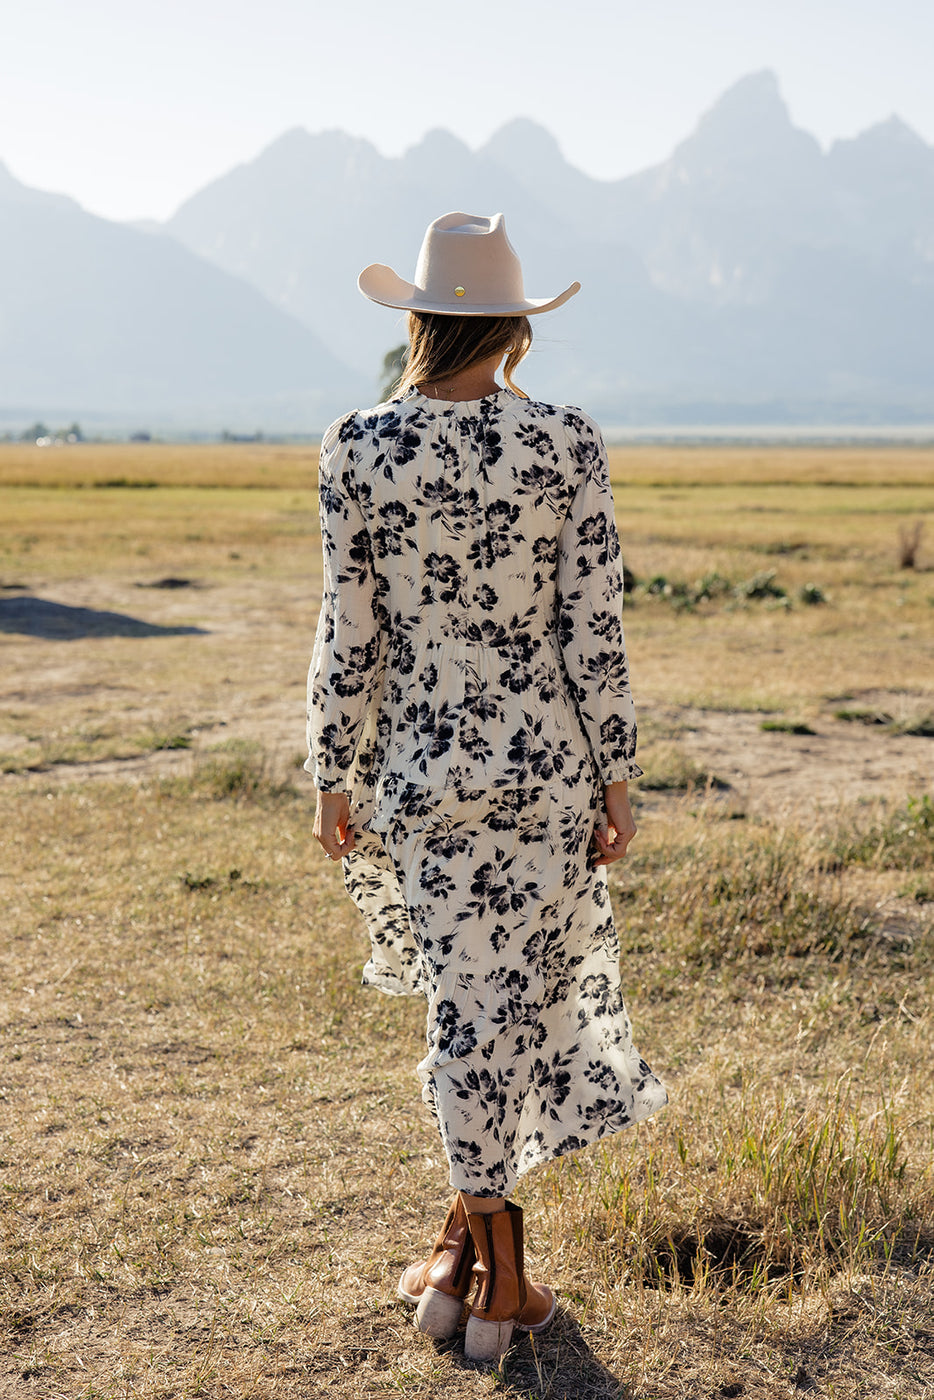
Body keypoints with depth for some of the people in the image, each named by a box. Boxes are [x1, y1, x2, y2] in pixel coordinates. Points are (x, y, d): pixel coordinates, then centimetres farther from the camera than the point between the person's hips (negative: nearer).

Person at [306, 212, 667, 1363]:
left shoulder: (356, 448, -6)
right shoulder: (568, 445, -8)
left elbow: (348, 633, -4)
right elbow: (594, 632, -7)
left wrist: (333, 777, 6)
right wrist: (614, 776, 2)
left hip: (422, 762, 1)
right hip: (546, 760, -1)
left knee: (470, 1000, 16)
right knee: (517, 996, 11)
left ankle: (480, 1240, 24)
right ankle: (480, 1242, 20)